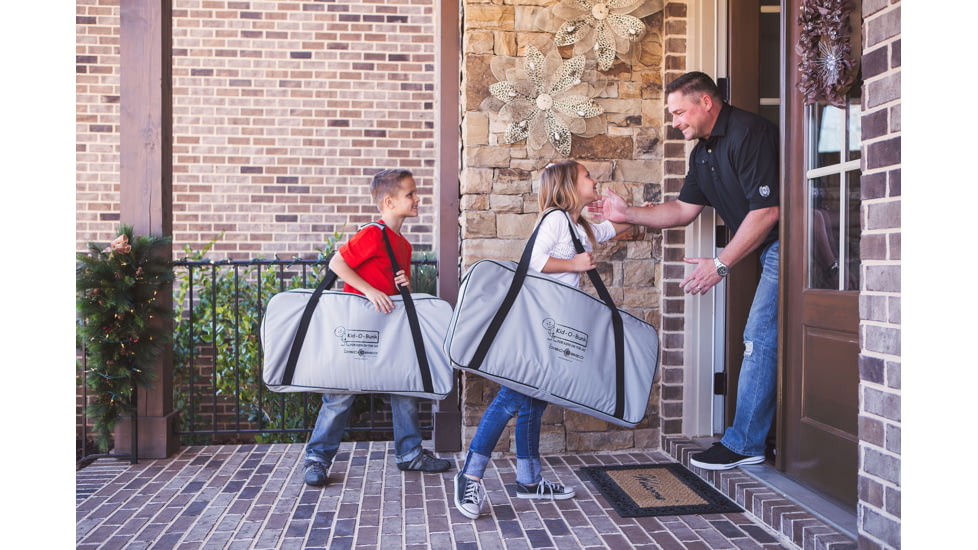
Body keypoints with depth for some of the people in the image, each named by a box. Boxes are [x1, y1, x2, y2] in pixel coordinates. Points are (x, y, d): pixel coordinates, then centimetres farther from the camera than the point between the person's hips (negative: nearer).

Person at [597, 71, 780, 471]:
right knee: (761, 340, 9)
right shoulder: (703, 152, 13)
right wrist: (626, 213, 8)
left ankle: (743, 443, -1)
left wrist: (721, 264, -19)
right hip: (770, 251, 10)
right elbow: (684, 209, 17)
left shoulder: (747, 134, -18)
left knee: (760, 339, -9)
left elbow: (767, 211, -22)